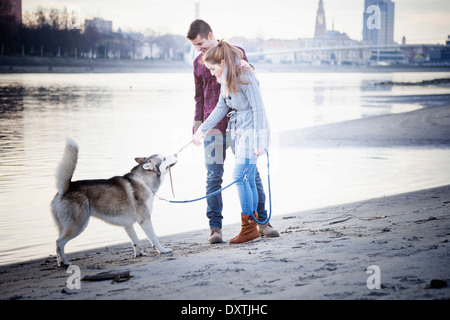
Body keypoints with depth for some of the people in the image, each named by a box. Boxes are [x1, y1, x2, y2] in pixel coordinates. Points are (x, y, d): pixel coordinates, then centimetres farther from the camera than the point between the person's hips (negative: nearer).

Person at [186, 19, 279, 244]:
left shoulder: (236, 53, 1)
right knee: (213, 178, -1)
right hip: (213, 128, 3)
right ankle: (215, 227, 2)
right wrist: (197, 124, 10)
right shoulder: (198, 63, 11)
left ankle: (262, 222, 10)